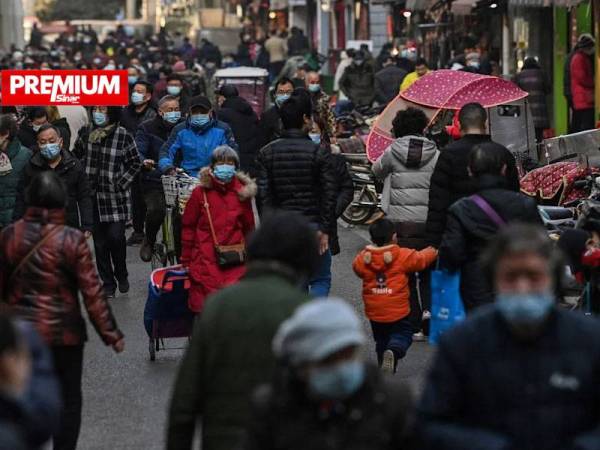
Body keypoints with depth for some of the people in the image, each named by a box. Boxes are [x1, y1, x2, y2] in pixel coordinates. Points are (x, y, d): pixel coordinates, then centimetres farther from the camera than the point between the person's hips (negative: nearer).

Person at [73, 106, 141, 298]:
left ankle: (121, 275, 17)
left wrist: (121, 184, -8)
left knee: (116, 237, -9)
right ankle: (108, 283, 18)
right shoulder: (85, 133, 2)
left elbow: (135, 163, 0)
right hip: (92, 196, 3)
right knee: (99, 242, 6)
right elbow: (77, 157, 14)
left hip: (115, 196, -3)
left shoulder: (123, 136, -8)